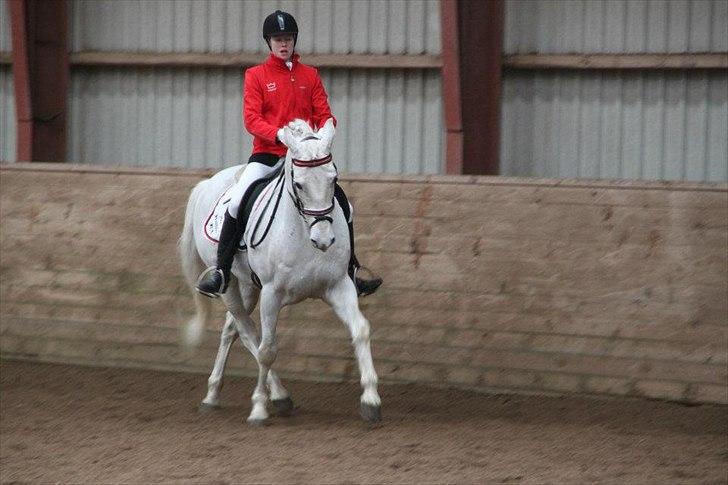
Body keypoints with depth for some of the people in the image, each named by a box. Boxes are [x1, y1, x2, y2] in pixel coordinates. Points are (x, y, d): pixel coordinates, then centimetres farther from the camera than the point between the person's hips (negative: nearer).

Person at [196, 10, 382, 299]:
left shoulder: (310, 76, 13)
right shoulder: (256, 76, 4)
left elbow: (324, 115, 9)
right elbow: (251, 119, -7)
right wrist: (280, 135, -25)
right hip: (267, 154, -3)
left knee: (342, 205, -4)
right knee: (237, 202, -24)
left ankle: (352, 272, 11)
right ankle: (220, 273, -18)